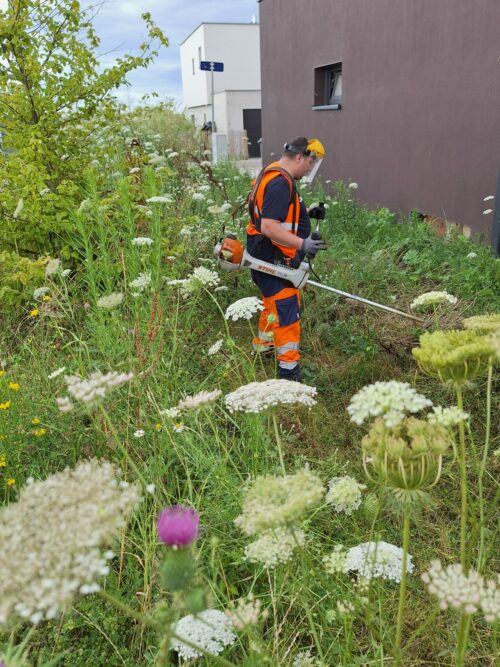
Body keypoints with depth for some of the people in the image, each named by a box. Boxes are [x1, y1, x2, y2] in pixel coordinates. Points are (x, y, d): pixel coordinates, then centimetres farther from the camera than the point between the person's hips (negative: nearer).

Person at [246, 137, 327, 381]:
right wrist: (302, 244, -32)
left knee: (274, 303, 26)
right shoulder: (280, 183, -21)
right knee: (287, 311, -8)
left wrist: (307, 213, 15)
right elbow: (268, 227, -29)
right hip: (273, 261, -11)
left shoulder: (272, 175, 13)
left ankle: (263, 346, 43)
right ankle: (289, 369, -2)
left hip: (270, 258, 11)